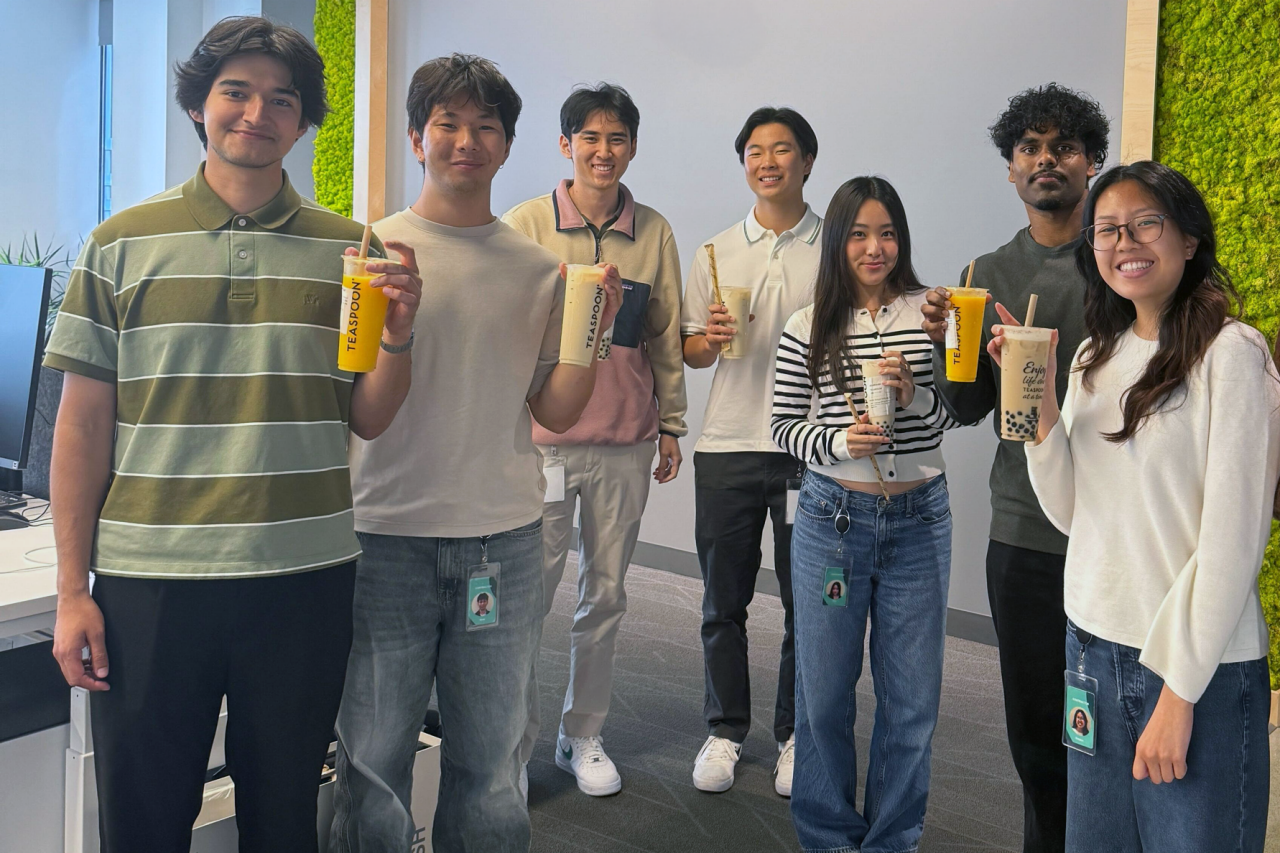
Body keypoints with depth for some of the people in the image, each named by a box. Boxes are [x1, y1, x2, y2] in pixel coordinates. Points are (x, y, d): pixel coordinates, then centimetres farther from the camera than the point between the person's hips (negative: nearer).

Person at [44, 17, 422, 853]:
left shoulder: (348, 249, 4)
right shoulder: (124, 243, 2)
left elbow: (368, 420, 6)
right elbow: (84, 422, 3)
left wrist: (398, 336, -13)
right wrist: (73, 588, 0)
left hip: (305, 578, 1)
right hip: (150, 579, 0)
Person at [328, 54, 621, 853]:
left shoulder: (540, 269, 7)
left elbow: (554, 413, 8)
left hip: (505, 538, 2)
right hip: (389, 536, -2)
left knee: (491, 767, 13)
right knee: (373, 761, 8)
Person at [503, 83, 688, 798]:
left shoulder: (654, 233, 8)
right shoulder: (525, 224, 0)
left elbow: (666, 337, 12)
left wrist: (670, 425, 12)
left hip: (626, 444, 3)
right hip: (541, 438, -2)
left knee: (605, 596, 11)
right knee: (528, 597, 0)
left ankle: (583, 736, 26)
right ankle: (515, 743, 17)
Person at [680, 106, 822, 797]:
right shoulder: (716, 253, 10)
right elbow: (691, 353, 13)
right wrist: (710, 338, -10)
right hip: (728, 448, 2)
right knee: (723, 602, 8)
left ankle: (795, 736, 22)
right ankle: (725, 731, 24)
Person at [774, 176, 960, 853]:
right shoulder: (807, 328, -1)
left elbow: (961, 412, -1)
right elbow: (784, 428, 1)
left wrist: (914, 395, -20)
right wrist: (839, 442, -17)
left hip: (919, 519, 1)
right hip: (831, 517, 0)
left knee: (912, 696, 9)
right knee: (824, 691, 9)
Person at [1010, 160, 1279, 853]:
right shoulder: (1094, 358, 8)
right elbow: (1071, 515, 7)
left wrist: (1180, 692, -15)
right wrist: (1037, 404, -7)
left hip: (1201, 667, -5)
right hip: (1092, 645, 6)